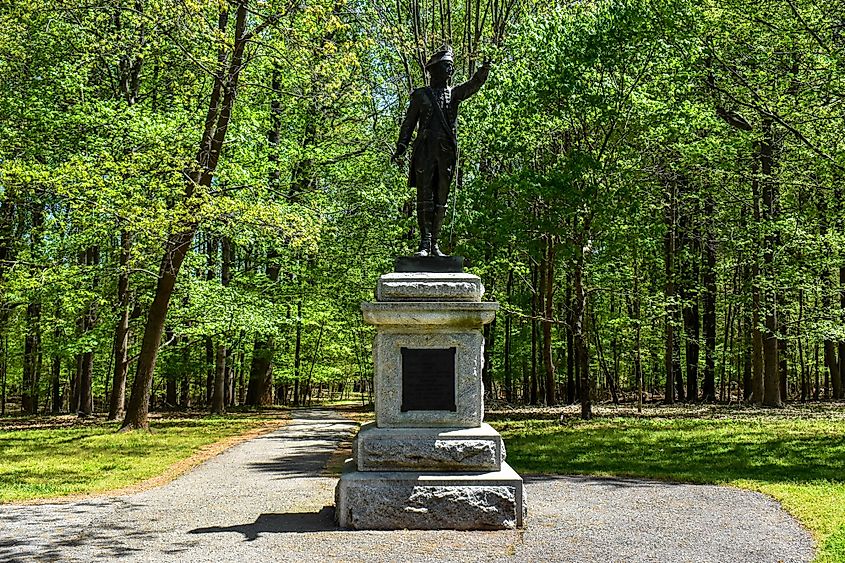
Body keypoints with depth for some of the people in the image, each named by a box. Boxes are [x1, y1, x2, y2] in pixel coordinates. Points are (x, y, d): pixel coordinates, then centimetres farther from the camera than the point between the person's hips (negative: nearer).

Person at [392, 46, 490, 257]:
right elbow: (408, 123, 9)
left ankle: (434, 242, 9)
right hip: (425, 151, -3)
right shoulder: (420, 95, 11)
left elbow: (473, 84, -2)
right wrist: (400, 148, -2)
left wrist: (484, 70, -23)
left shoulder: (454, 94, 16)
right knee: (425, 197, -8)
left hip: (447, 152, 3)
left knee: (441, 199, 4)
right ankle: (425, 243, -11)